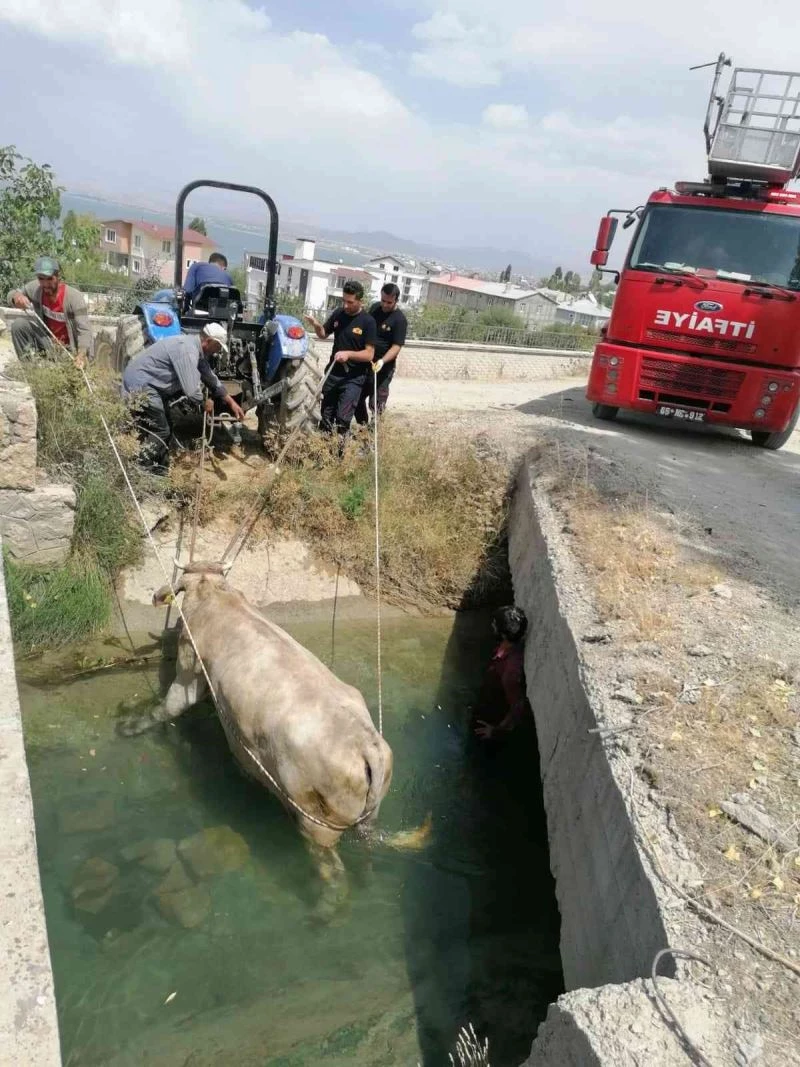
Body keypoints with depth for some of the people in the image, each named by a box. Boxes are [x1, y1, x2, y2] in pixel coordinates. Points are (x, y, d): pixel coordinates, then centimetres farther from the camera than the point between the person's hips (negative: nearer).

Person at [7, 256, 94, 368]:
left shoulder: (74, 297, -26)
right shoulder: (35, 288, -12)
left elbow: (84, 330, -31)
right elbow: (12, 294, 7)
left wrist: (81, 355, -49)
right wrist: (16, 297, -21)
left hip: (69, 347, -4)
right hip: (46, 339, 4)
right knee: (18, 325, -13)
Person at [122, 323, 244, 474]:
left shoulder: (195, 347, 8)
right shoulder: (187, 350, -25)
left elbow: (210, 377, 20)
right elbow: (191, 390, -30)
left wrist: (231, 402, 20)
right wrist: (206, 402, -9)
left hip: (148, 384, 11)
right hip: (139, 385, -11)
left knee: (165, 428, 16)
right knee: (159, 433, -9)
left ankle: (159, 474, 27)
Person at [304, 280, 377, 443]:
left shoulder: (368, 322, -13)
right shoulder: (338, 314, 1)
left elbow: (369, 354, -15)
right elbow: (323, 335, 15)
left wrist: (349, 354, -30)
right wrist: (316, 325, -6)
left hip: (353, 378, -5)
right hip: (332, 373, 5)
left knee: (343, 418, -9)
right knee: (326, 414, 12)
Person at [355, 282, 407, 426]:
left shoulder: (399, 320, -15)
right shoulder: (374, 308, 4)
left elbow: (396, 347, -20)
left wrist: (382, 361, -35)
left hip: (383, 366, -7)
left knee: (376, 402, -2)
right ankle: (362, 426, 30)